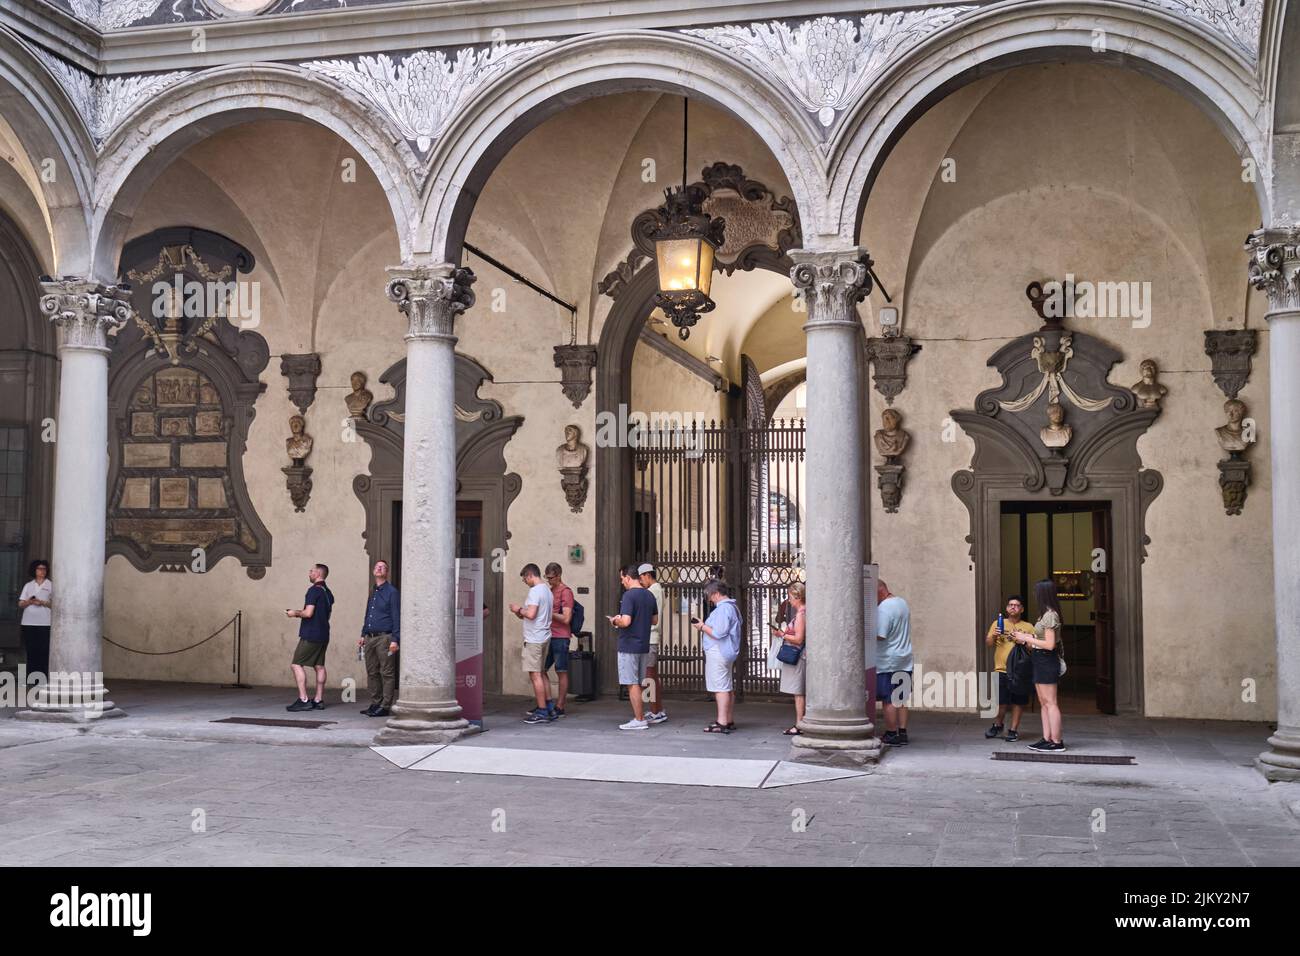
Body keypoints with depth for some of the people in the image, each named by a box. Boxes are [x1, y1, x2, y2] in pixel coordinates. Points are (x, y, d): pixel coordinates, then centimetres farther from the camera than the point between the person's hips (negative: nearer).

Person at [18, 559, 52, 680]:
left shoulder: (51, 586, 6)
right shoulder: (28, 585, 12)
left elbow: (55, 604, 2)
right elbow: (21, 604, 9)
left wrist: (42, 603, -14)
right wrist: (29, 602, -11)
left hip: (44, 623, -2)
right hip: (29, 623, 2)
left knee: (43, 650, -6)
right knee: (31, 650, 2)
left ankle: (43, 678, -5)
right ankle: (31, 678, 7)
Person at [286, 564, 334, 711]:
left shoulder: (314, 590, -12)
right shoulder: (328, 592, 16)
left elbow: (308, 613, -20)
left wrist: (296, 613, -1)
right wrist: (299, 613, 24)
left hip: (310, 635, -9)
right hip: (323, 635, 9)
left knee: (296, 664, -6)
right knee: (319, 666, 9)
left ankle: (303, 700, -12)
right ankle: (318, 701, 9)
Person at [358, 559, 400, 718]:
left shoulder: (392, 592, -3)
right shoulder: (372, 593, 19)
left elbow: (396, 617, -8)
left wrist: (395, 639, -15)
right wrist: (363, 635, 19)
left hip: (384, 638, -8)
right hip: (370, 638, 8)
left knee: (387, 673, -5)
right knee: (372, 673, 10)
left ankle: (385, 706, -3)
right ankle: (375, 704, 17)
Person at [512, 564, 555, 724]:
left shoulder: (535, 591, -15)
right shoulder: (547, 590, 15)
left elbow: (531, 614, -24)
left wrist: (519, 609, -7)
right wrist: (521, 613, 15)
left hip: (534, 639, -10)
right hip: (545, 637, 10)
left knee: (535, 674, -5)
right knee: (541, 673, 16)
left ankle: (542, 712, -3)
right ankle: (549, 708, 17)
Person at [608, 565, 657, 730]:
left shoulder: (629, 595, -16)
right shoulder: (649, 595, 10)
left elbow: (626, 622, -23)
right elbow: (655, 620, 17)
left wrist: (614, 621, -4)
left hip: (629, 646, -8)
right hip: (644, 646, 8)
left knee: (632, 684, -3)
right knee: (639, 684, 14)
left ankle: (639, 720, -2)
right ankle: (641, 717, 18)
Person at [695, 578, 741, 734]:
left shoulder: (723, 608, -17)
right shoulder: (732, 607, 17)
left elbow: (718, 633, -23)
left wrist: (702, 626, -10)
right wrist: (704, 626, 14)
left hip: (718, 653, -11)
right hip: (725, 652, 11)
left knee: (720, 688, -10)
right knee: (727, 688, 15)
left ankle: (722, 723, -10)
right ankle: (730, 721, 21)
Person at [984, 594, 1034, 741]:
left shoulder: (1028, 627, 9)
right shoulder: (998, 624, 11)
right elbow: (987, 644, 8)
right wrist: (993, 635, -11)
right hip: (1001, 669, 0)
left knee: (1018, 702, 3)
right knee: (1000, 702, -3)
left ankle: (1014, 730, 16)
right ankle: (998, 725, 21)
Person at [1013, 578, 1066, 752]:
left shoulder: (1050, 615, -17)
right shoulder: (1046, 614, 14)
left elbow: (1049, 645, -21)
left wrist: (1026, 638, -15)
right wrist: (1025, 640, 13)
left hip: (1047, 662, -10)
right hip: (1040, 661, 10)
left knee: (1050, 702, -6)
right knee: (1043, 703, 11)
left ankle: (1056, 742, -2)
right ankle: (1047, 739, 14)